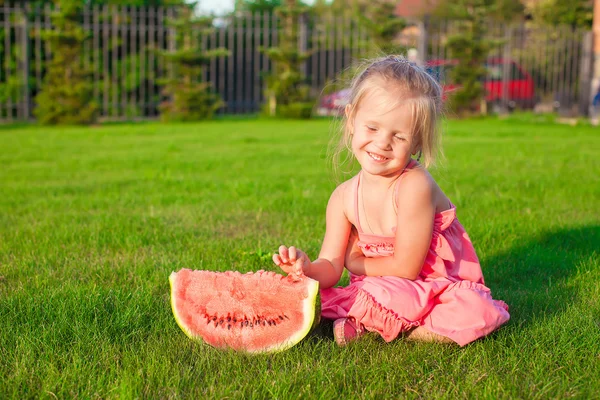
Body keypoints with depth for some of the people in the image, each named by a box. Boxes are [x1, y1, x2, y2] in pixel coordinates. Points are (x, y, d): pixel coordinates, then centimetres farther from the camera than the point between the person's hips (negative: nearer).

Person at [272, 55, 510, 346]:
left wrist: (355, 262, -5)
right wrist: (306, 268, -31)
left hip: (442, 287, -2)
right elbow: (331, 267, -8)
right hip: (390, 292, 2)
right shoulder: (343, 198, -7)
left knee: (475, 314, -34)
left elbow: (405, 268, -20)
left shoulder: (414, 186, -25)